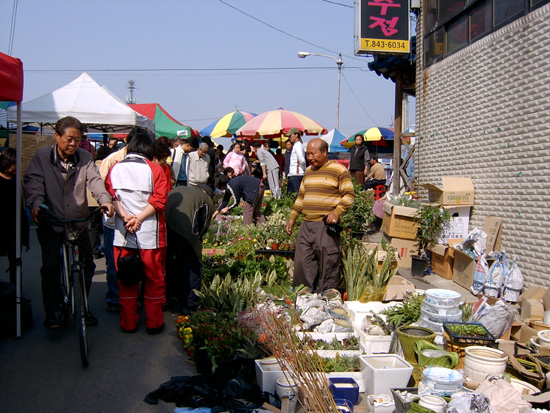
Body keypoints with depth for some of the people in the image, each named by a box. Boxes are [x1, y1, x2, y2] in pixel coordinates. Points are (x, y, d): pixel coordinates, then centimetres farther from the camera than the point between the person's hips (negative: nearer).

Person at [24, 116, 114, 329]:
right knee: (50, 266, -7)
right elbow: (33, 182, -13)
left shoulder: (85, 158, 2)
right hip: (50, 223, -2)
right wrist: (35, 203, -34)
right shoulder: (41, 156, -4)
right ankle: (52, 312, 10)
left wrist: (105, 199, -31)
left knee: (87, 265, 5)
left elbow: (94, 180, -12)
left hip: (78, 221, 3)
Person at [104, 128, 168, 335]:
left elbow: (110, 195, -2)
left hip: (122, 232, 3)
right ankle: (154, 323, 17)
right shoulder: (154, 169, -6)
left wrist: (125, 217, -10)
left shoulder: (115, 169, 3)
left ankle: (128, 323, 22)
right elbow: (159, 199, -12)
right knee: (153, 277, 10)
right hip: (149, 233, -2)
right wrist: (139, 218, -12)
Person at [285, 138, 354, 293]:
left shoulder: (339, 170, -2)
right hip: (306, 225, 6)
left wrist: (337, 211, -21)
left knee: (328, 264, -2)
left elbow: (349, 195, -6)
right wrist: (292, 218, 20)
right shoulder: (308, 171, 18)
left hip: (326, 225, -6)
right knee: (302, 262, 6)